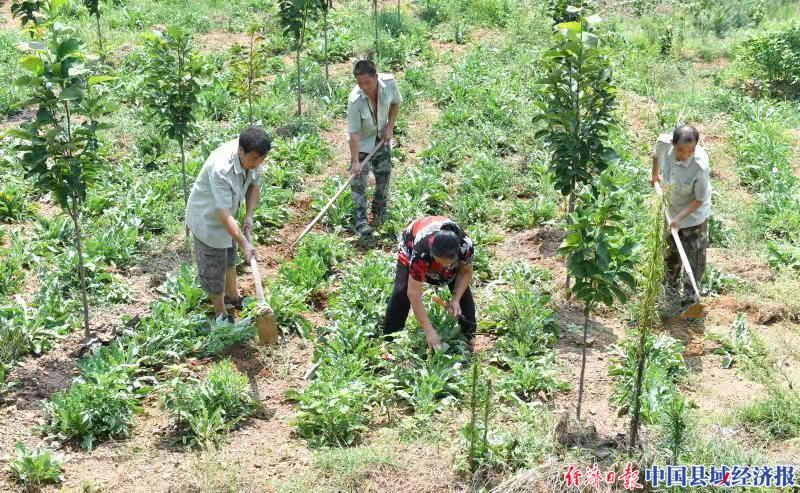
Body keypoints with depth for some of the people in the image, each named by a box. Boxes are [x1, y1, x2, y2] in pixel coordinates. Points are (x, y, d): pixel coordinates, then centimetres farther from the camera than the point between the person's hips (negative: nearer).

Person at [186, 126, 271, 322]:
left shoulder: (253, 158, -19)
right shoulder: (220, 169, -41)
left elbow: (254, 185, 1)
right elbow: (224, 215, -39)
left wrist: (249, 216, -9)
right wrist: (244, 244, -36)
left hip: (226, 213, 8)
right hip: (208, 219, -8)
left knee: (230, 256, 28)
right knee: (214, 268, 8)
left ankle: (232, 295, 51)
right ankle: (221, 314, 28)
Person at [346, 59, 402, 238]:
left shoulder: (389, 82, -25)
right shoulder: (355, 100, -35)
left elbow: (396, 102, -2)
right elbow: (354, 133, -30)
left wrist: (390, 126, -8)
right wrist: (355, 161, -29)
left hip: (382, 137, 4)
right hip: (362, 142, -4)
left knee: (384, 174, 14)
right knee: (359, 180, -5)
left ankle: (380, 210, 36)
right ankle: (361, 221, 3)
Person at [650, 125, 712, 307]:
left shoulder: (700, 167, -39)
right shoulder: (664, 143, -28)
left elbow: (700, 199, -24)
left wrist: (680, 217, -26)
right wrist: (654, 173, 15)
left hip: (694, 215, -5)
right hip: (672, 208, 5)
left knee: (694, 258, 6)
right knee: (671, 251, 25)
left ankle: (690, 298, 24)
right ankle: (671, 287, 50)